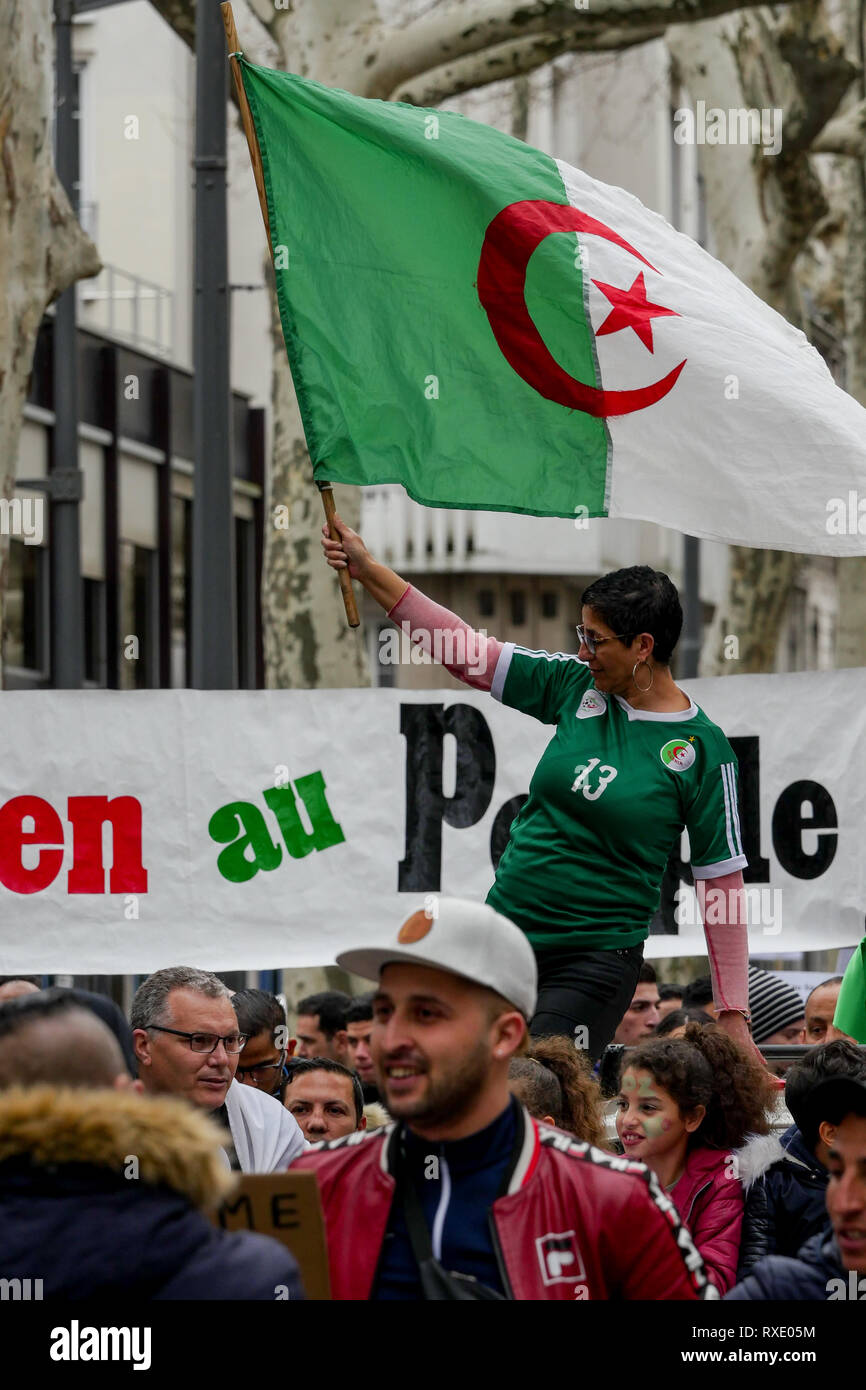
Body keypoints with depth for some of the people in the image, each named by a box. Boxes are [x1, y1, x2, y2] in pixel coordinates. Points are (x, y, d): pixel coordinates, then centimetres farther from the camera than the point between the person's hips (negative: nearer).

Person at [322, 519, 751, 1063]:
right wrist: (367, 568, 6)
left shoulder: (703, 749, -10)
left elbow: (723, 880, -8)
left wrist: (735, 1015, -10)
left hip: (598, 957, -5)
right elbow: (468, 651, 9)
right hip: (506, 935, 6)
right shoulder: (576, 686, 3)